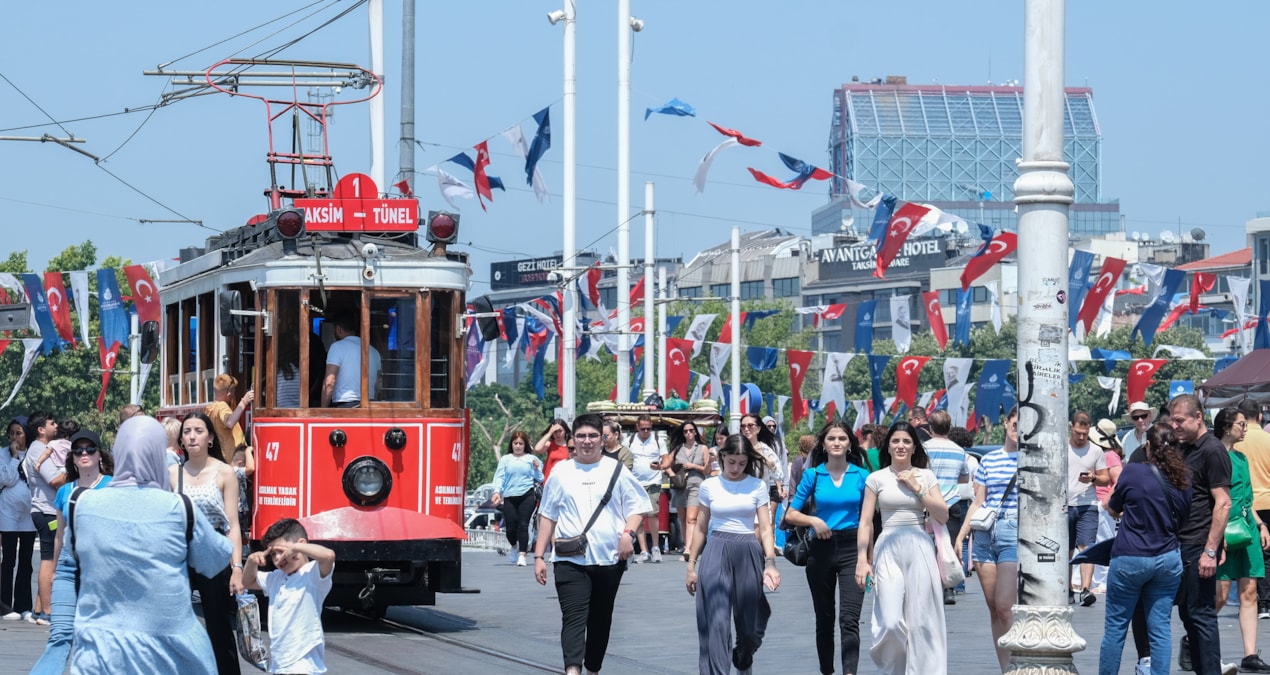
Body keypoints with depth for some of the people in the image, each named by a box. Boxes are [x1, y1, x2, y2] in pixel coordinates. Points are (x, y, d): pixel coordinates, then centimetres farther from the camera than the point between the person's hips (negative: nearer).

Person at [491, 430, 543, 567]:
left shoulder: (532, 459, 12)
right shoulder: (505, 459, 13)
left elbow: (539, 479, 13)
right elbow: (500, 477, 6)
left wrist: (536, 469, -6)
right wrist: (497, 492, -8)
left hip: (527, 495, -1)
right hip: (509, 497, 1)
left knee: (523, 525, -11)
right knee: (510, 527, -3)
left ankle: (522, 555, -9)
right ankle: (514, 547, 28)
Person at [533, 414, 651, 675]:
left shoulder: (616, 471, 6)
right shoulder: (561, 472, 8)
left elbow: (637, 506, 8)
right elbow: (547, 516, 10)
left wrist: (628, 533, -11)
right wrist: (539, 556, 6)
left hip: (609, 558, 1)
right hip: (570, 560, -1)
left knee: (600, 620, 11)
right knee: (573, 617, -16)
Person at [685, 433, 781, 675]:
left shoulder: (757, 486, 3)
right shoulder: (709, 486, 4)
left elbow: (765, 528, 0)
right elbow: (700, 528, 9)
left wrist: (770, 562, -13)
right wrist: (691, 565, 7)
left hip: (748, 554, 1)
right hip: (716, 553, -1)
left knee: (750, 623, 8)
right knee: (717, 622, -11)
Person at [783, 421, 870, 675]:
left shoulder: (861, 476, 2)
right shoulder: (813, 475, 3)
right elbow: (790, 515, 4)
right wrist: (813, 520, -15)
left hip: (852, 549, -2)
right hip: (821, 549, 2)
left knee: (849, 619, -15)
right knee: (824, 619, 13)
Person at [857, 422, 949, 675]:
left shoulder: (926, 476, 10)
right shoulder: (876, 479, 8)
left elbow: (943, 516, 3)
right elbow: (865, 522, 6)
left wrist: (916, 488, -4)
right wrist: (862, 559, -2)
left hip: (920, 549, 1)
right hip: (888, 550, -1)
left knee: (921, 620, -2)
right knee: (891, 622, -10)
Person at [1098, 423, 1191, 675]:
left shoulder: (1133, 471, -11)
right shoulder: (1183, 481, 1)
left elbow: (1114, 509, 3)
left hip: (1130, 559, -4)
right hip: (1168, 560, 4)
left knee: (1115, 626, 6)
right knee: (1160, 627, 5)